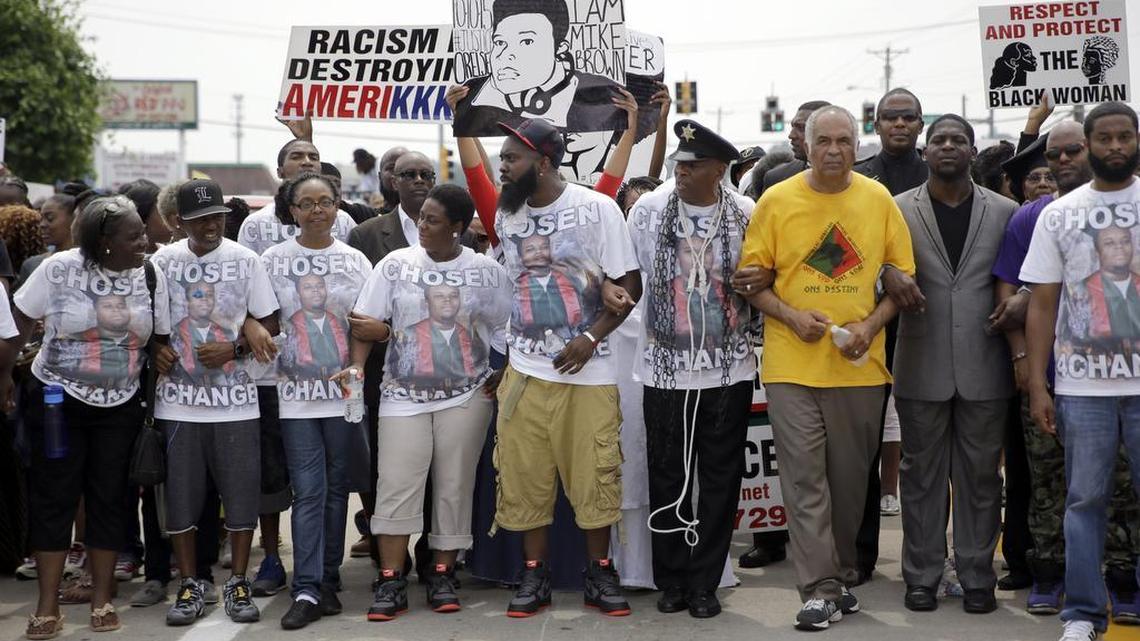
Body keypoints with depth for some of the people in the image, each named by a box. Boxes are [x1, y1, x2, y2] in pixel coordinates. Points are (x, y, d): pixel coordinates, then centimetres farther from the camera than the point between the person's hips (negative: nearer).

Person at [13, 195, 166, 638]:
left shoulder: (151, 276, -3)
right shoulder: (59, 268, -12)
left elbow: (160, 336, 7)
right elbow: (21, 321, -2)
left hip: (120, 406, 2)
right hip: (57, 400, -2)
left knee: (109, 497, 6)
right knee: (53, 497, 0)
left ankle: (102, 600, 16)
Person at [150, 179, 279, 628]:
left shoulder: (245, 261, 0)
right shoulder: (162, 262, 1)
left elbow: (269, 323, 3)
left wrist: (233, 348, -12)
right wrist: (155, 348, -7)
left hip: (234, 399, -1)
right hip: (178, 399, 1)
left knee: (241, 493, 1)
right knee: (181, 494, 4)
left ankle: (238, 584, 15)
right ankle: (189, 587, 17)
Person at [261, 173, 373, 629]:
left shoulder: (354, 261, 5)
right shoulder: (273, 260, 2)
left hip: (344, 390, 2)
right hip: (296, 393, -1)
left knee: (336, 488, 8)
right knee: (308, 491, -5)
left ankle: (328, 581, 18)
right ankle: (307, 591, -4)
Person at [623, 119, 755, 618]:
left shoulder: (746, 215, -2)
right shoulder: (648, 210, -2)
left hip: (729, 369, 0)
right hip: (666, 367, 0)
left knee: (720, 479, 5)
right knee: (668, 478, 7)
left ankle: (704, 582, 15)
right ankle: (671, 579, 19)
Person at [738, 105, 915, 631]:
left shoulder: (879, 200, 4)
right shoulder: (776, 201, -1)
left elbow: (903, 276, 7)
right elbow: (751, 278, 3)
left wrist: (871, 325, -7)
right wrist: (791, 316, -12)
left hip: (860, 366, 2)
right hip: (792, 365, -2)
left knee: (850, 479, 10)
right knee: (804, 479, -4)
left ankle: (842, 575, 26)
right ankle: (820, 589, 0)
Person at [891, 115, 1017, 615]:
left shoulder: (1005, 212, 6)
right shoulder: (898, 210, 4)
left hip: (984, 367, 1)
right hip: (922, 367, 0)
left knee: (980, 475, 7)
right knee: (922, 474, 7)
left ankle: (977, 577, 17)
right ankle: (922, 575, 17)